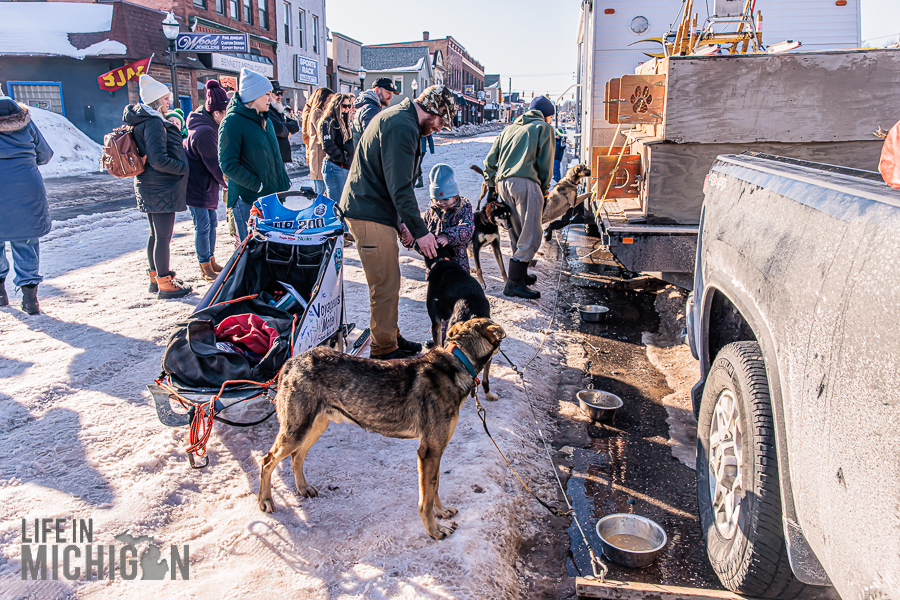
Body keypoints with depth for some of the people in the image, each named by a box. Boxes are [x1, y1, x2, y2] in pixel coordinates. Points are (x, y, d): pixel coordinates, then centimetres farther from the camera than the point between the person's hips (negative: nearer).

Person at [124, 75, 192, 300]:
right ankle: (165, 284, 2)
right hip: (161, 188, -11)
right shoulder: (154, 123, -18)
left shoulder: (142, 120, 14)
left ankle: (156, 278, 30)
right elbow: (159, 160, -24)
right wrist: (184, 168, -13)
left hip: (149, 187, 11)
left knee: (156, 234, 19)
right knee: (164, 236, -4)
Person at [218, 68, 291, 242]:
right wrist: (258, 186, -17)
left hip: (274, 196, 8)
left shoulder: (265, 121, 16)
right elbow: (228, 165, -15)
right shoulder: (232, 122, -10)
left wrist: (285, 184, 12)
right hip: (248, 200, -7)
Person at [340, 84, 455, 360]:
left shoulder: (397, 118, 17)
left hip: (372, 210, 11)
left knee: (388, 282, 18)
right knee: (386, 286, -3)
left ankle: (391, 338, 30)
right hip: (370, 215, -11)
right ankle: (384, 352, 8)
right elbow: (400, 186, -23)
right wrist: (419, 230, -17)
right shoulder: (402, 127, -18)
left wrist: (406, 222, 16)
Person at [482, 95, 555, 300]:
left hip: (503, 183, 7)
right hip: (525, 182, -7)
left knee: (517, 233, 18)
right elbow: (545, 162, 4)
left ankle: (520, 274, 27)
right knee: (531, 236, -7)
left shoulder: (509, 128, 27)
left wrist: (490, 184, 28)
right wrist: (544, 188, 15)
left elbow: (490, 160, 22)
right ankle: (514, 283, -12)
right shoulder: (544, 127, 11)